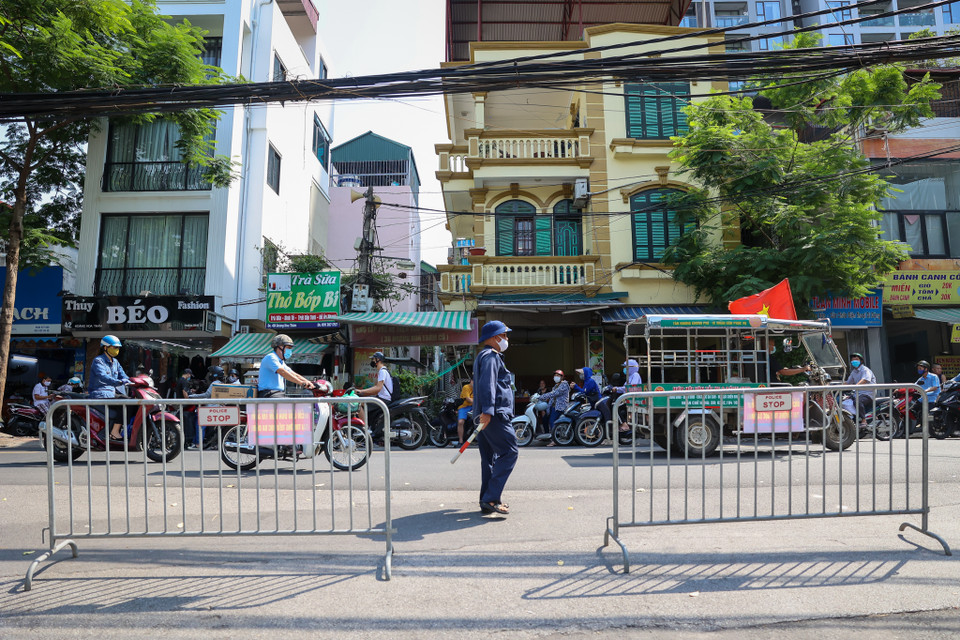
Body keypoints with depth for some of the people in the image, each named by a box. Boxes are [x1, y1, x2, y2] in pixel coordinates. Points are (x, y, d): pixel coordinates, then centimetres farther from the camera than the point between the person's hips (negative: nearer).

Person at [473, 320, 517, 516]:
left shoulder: (483, 356, 25)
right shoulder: (490, 356, -9)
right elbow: (487, 384, -22)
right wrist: (487, 410, -31)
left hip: (487, 415, 11)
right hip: (495, 415, -11)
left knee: (490, 457, 12)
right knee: (509, 452, -10)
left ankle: (487, 502, 16)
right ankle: (491, 498, -14)